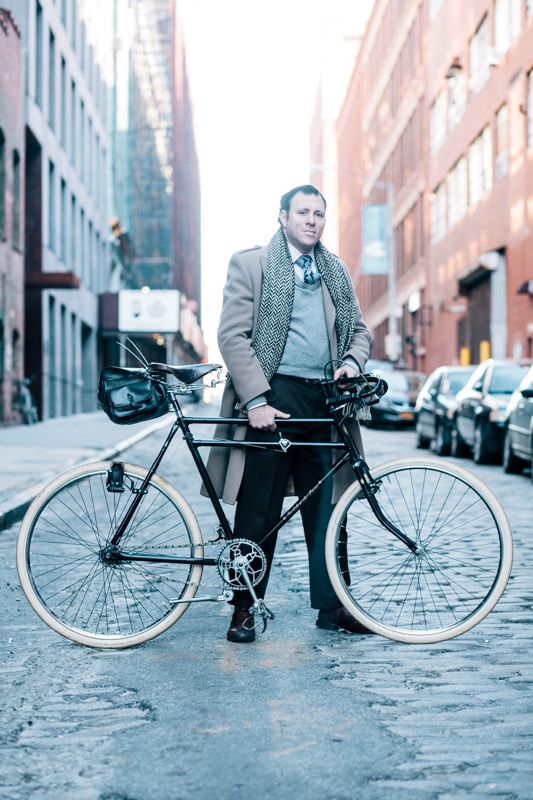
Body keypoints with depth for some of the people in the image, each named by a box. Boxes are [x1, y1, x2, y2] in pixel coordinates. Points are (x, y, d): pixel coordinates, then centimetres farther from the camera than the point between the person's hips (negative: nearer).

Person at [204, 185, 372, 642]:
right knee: (258, 510, -1)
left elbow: (359, 329, 22)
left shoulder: (337, 272, 18)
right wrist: (256, 400, -13)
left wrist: (352, 362, -1)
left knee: (327, 508, 6)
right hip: (273, 401, -4)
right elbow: (233, 335, -5)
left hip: (325, 399, 4)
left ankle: (332, 605, 16)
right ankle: (244, 608, 10)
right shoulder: (251, 265, 3)